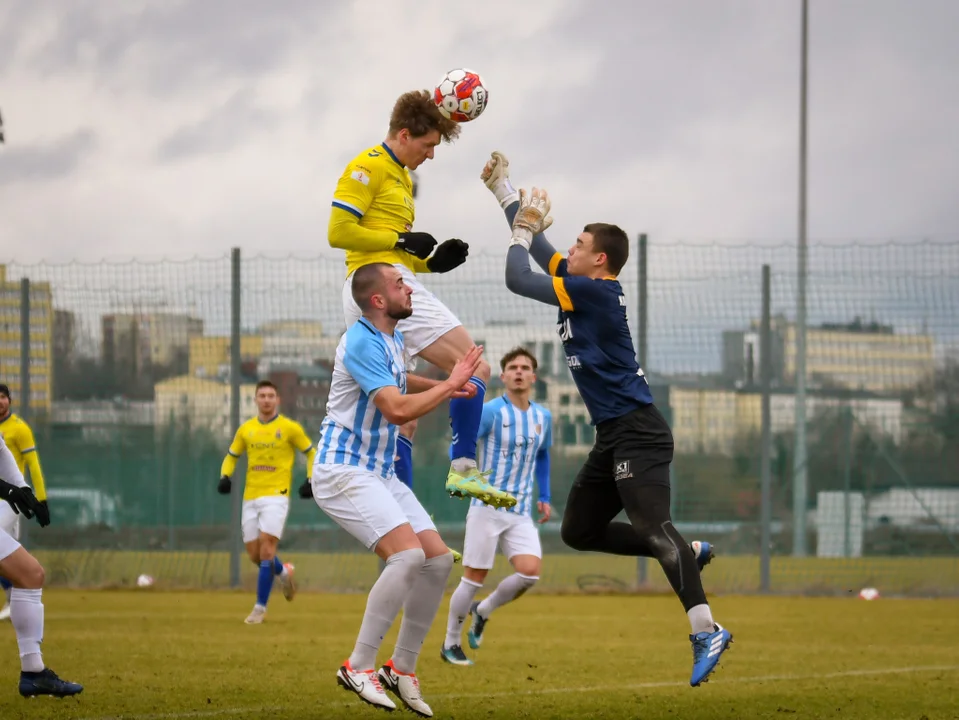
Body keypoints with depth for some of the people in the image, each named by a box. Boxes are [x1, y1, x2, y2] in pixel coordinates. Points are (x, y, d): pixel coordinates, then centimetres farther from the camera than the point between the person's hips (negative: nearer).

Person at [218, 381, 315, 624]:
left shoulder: (289, 428, 0)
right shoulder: (246, 429, 10)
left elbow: (311, 453, 10)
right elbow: (231, 456, 21)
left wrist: (310, 481, -2)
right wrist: (225, 476, 2)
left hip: (276, 495, -5)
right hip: (250, 497, 5)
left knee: (266, 549, -15)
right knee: (254, 554, 5)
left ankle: (260, 607, -10)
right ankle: (284, 572, 38)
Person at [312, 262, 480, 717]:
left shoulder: (393, 338, 12)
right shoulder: (363, 342, -18)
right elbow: (397, 409, -28)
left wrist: (441, 386, 19)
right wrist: (450, 385, -18)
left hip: (379, 473, 10)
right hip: (342, 471, -10)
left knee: (438, 560, 2)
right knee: (408, 555, -24)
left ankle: (402, 669, 11)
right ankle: (358, 667, -18)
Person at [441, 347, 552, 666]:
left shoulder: (543, 417, 9)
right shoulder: (491, 412, -9)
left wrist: (544, 497, 17)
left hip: (522, 512, 5)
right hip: (488, 508, -5)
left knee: (530, 571, -15)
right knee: (474, 578, -2)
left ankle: (483, 611, 11)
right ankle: (450, 644, 15)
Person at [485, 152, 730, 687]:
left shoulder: (596, 291, -13)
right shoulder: (582, 285, 13)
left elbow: (517, 279, -13)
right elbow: (539, 248, 26)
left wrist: (524, 230, 3)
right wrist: (504, 191, 29)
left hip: (637, 434, -10)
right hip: (614, 436, 10)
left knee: (652, 527, -23)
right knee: (580, 531, 13)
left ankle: (707, 631, -31)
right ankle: (686, 557, 13)